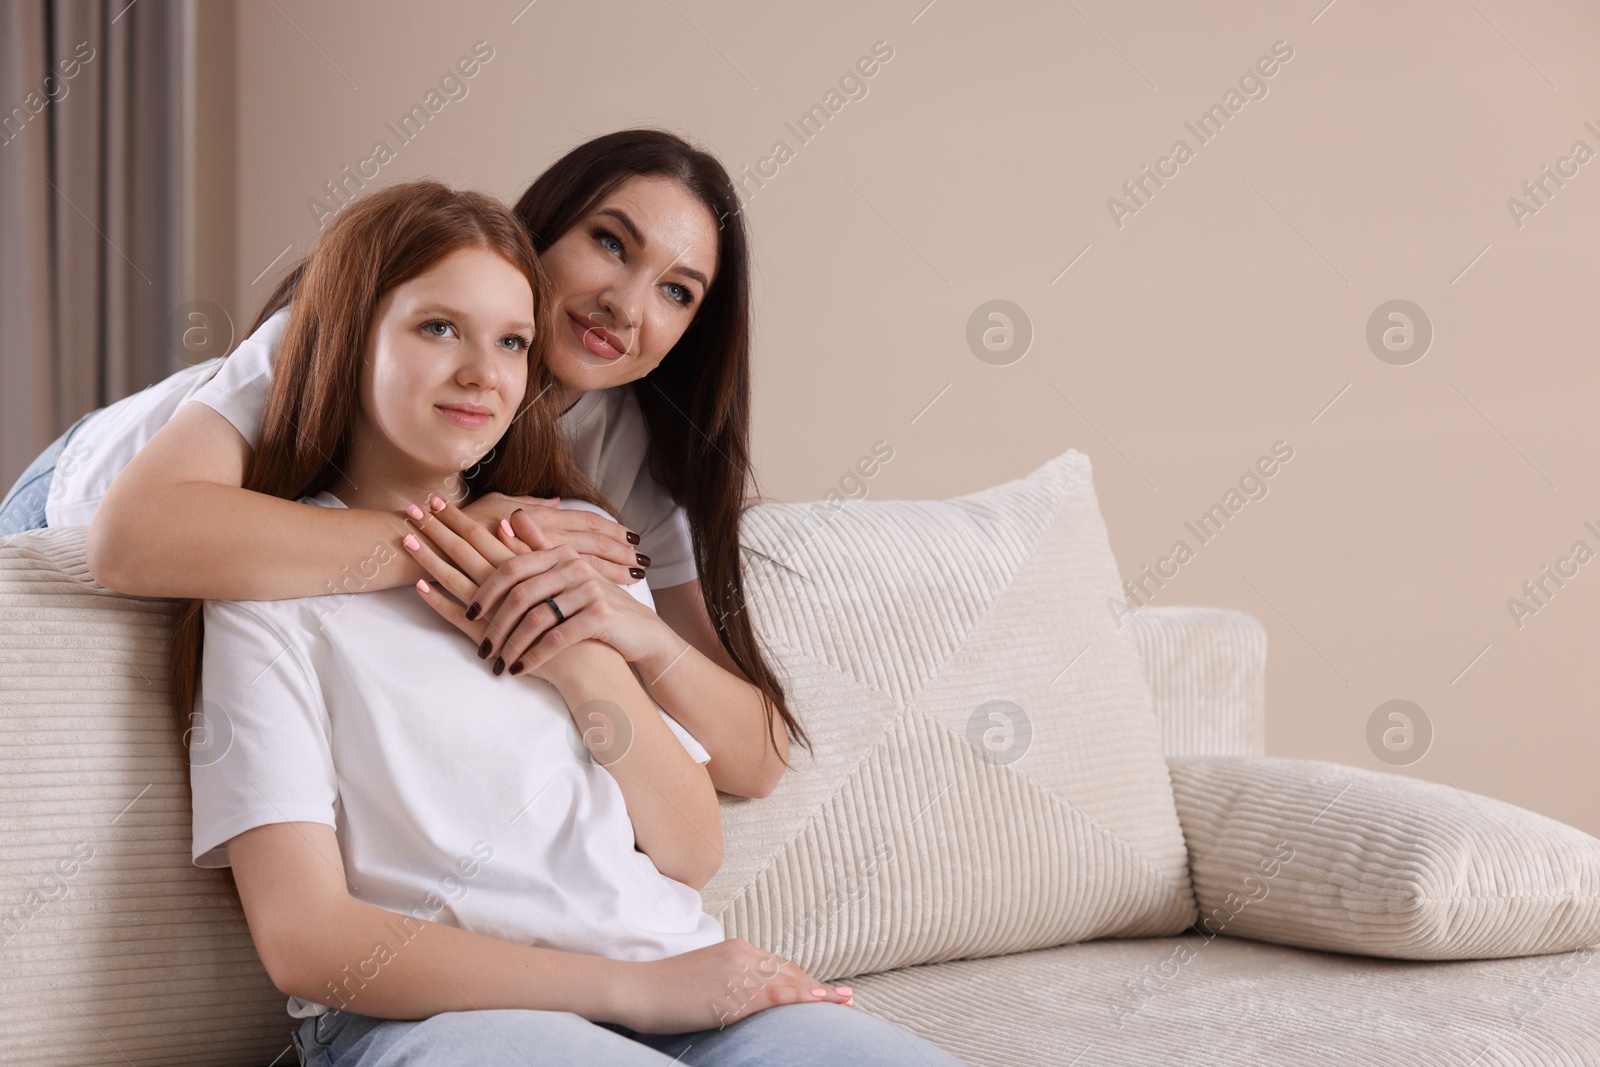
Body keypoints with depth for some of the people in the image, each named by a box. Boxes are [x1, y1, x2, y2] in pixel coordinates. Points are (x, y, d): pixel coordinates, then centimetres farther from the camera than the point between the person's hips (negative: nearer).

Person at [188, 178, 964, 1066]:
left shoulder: (577, 538, 21)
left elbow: (692, 852, 16)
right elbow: (303, 936, -8)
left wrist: (588, 664, -2)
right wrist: (637, 987, -14)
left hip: (675, 981, 5)